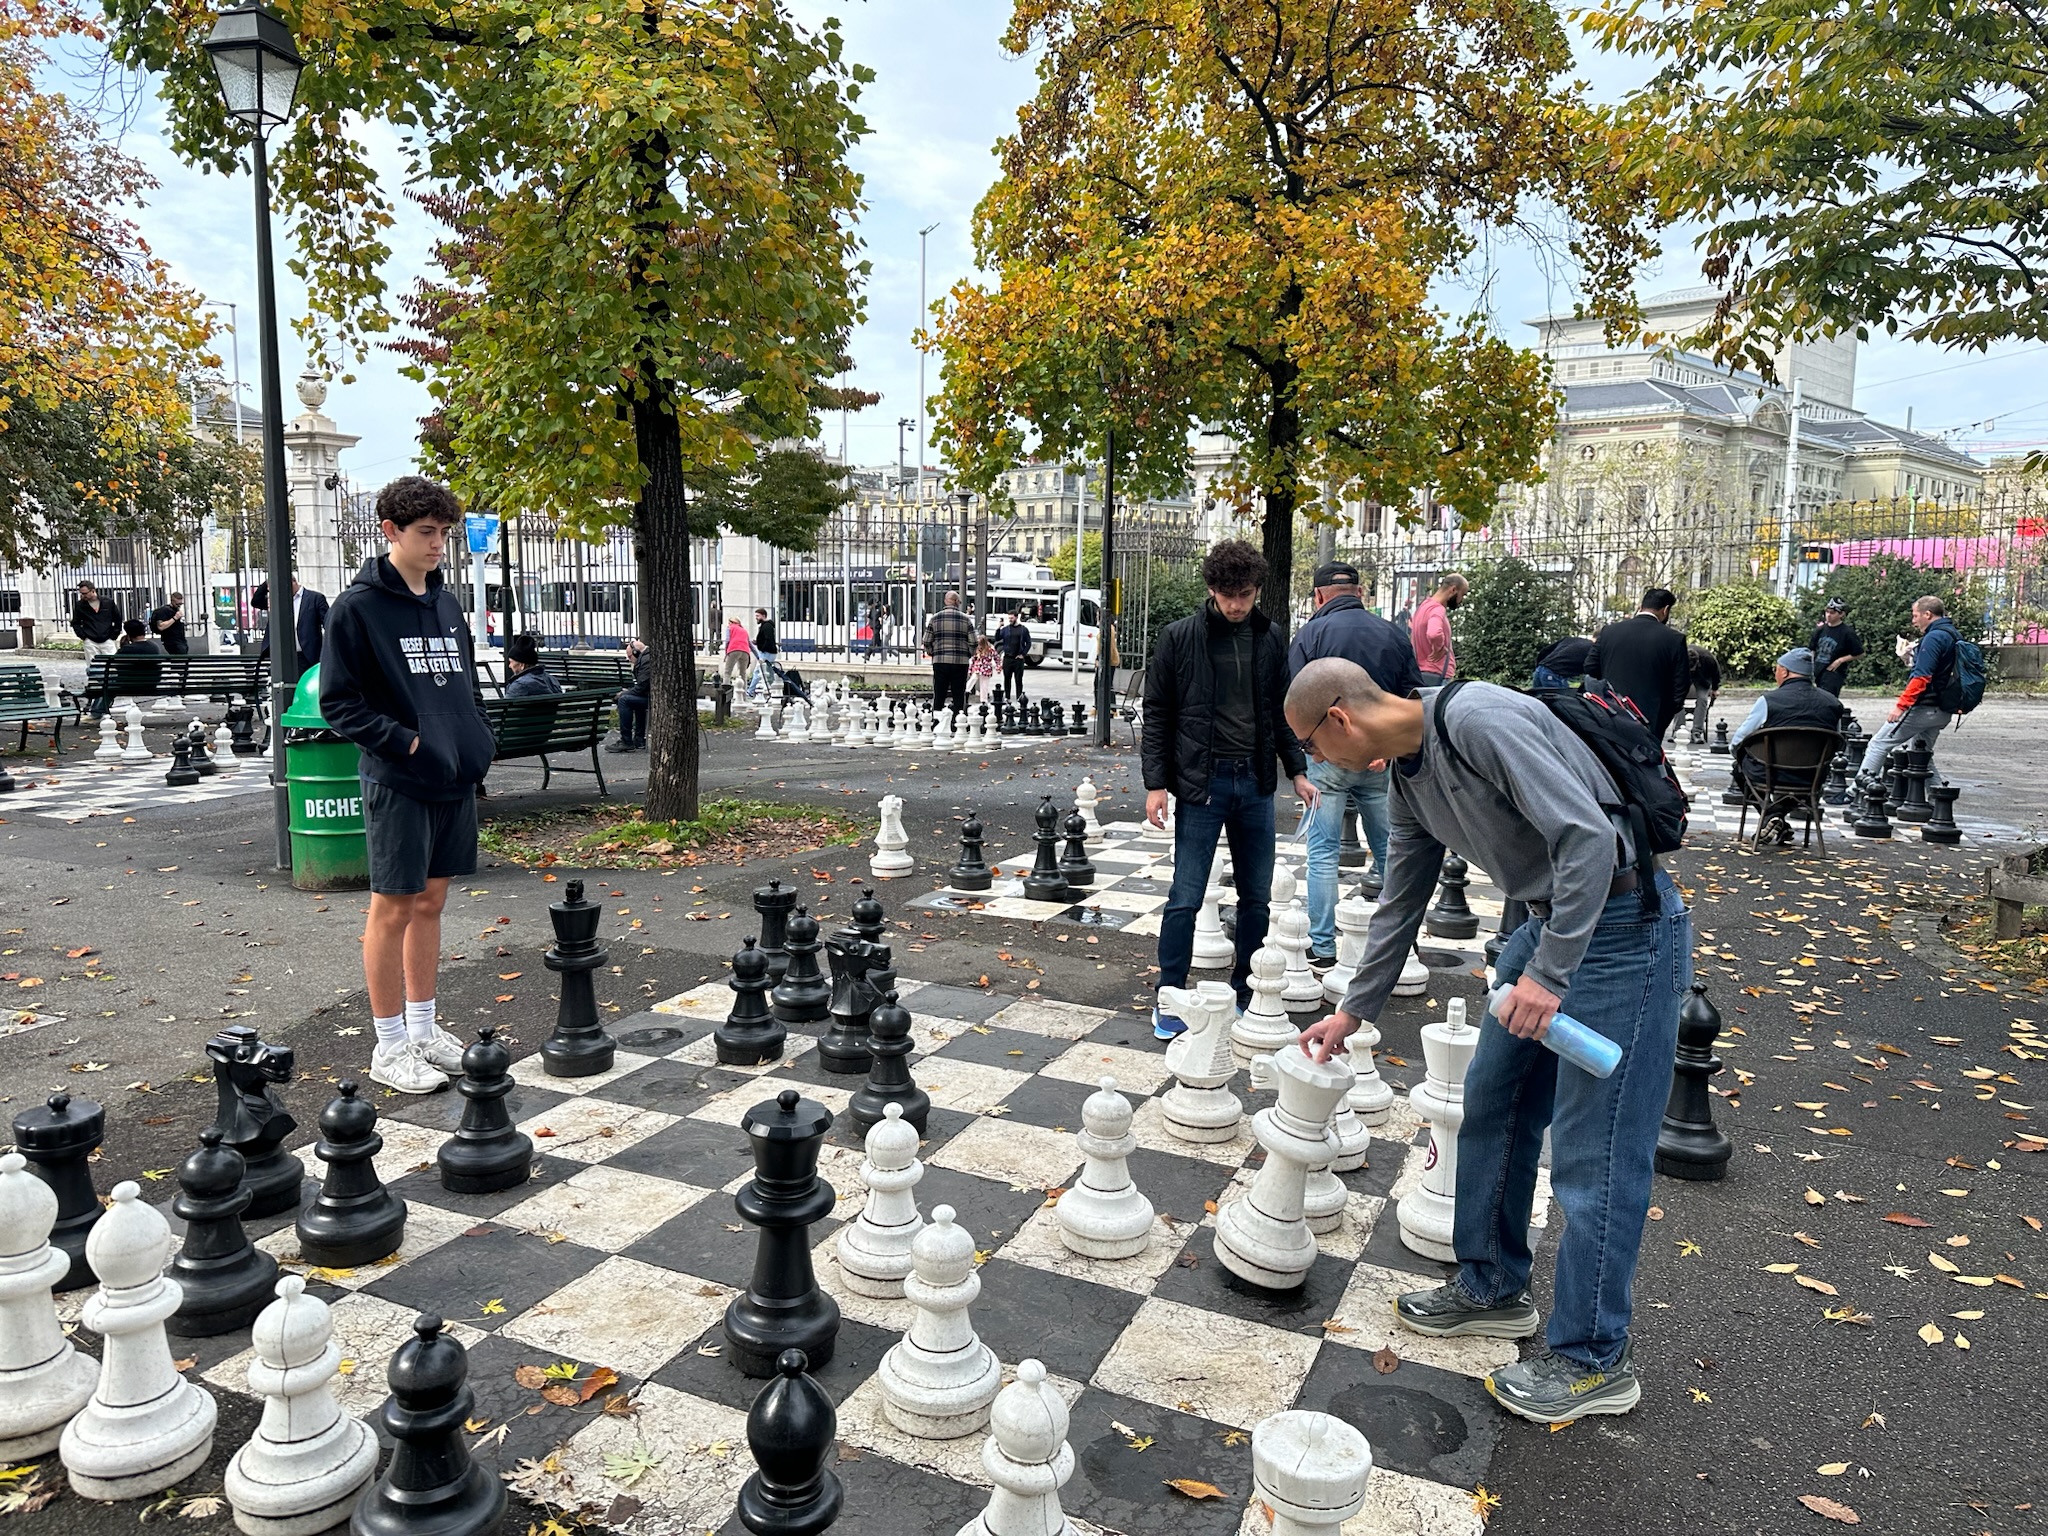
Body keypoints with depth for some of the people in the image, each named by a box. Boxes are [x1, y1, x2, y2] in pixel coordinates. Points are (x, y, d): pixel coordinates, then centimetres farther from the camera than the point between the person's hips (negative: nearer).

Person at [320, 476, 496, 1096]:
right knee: (395, 907, 1)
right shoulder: (357, 607, -7)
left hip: (456, 779, 7)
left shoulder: (447, 603, 13)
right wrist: (404, 741, -18)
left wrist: (478, 742, 8)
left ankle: (423, 1027, 25)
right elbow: (338, 701, -9)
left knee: (431, 901, 13)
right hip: (398, 782, -6)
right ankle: (391, 1045, 12)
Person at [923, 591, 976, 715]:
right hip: (961, 663, -1)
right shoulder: (966, 619, 0)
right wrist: (968, 656, 14)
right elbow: (973, 643, -2)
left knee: (938, 696, 6)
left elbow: (927, 642, 2)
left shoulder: (934, 618, 4)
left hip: (939, 662, 1)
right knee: (959, 696, 4)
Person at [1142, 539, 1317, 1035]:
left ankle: (1245, 993, 23)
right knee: (1186, 897, -2)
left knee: (1257, 897, 9)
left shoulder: (1268, 638, 7)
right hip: (1202, 783, -4)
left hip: (1255, 783, 4)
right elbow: (1157, 713, -2)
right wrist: (1156, 783, -7)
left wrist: (1297, 770, 13)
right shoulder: (1180, 637, -4)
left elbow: (1280, 710, 16)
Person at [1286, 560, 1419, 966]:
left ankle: (1323, 948, 4)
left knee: (1323, 853, 3)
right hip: (1382, 760, 3)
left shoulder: (1310, 634, -5)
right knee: (1390, 852, 12)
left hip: (1328, 757, -3)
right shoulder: (1394, 635, 6)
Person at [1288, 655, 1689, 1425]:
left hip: (1621, 924, -10)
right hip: (1548, 922, 10)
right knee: (1491, 1103, 15)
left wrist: (1549, 973, -25)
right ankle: (1492, 1288, 32)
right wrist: (1353, 1011, 23)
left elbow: (1587, 837, -28)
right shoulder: (1408, 780, 7)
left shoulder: (1479, 720, -23)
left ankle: (1595, 1359, 13)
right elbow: (1399, 906, 18)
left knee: (1592, 1151, -2)